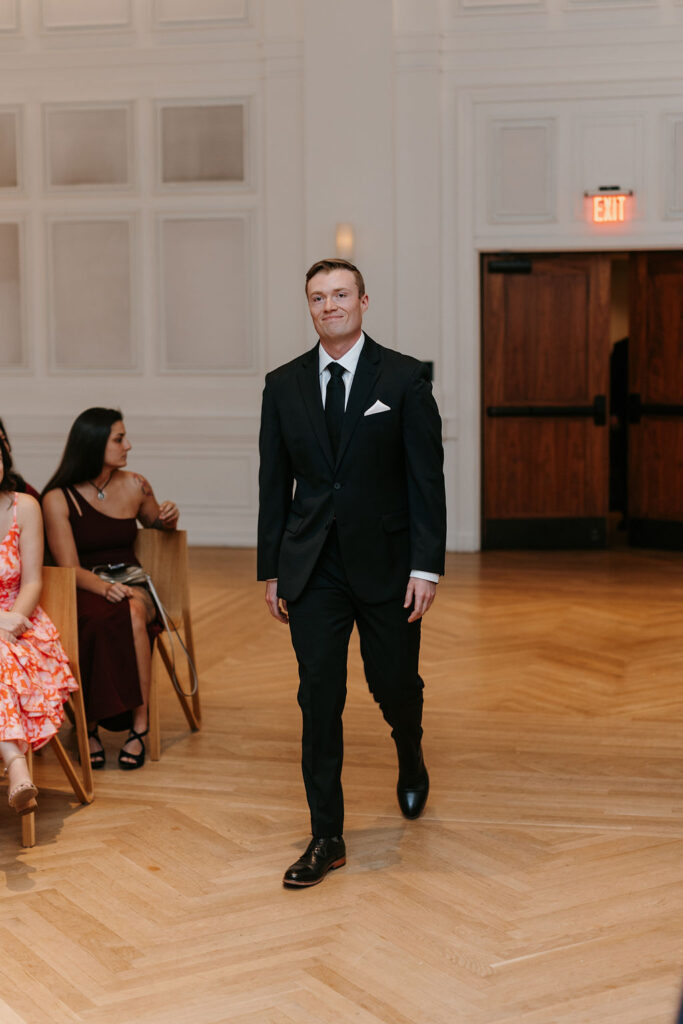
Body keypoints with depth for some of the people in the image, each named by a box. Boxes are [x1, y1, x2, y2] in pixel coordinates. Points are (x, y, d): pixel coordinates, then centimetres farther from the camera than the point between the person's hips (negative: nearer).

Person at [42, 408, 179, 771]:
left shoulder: (134, 486, 9)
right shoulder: (58, 499, -3)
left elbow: (156, 525, 30)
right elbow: (69, 568, -9)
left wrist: (169, 518, 5)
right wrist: (104, 587, -29)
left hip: (131, 586, 3)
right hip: (83, 592, -2)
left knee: (132, 615, -35)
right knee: (103, 618, -39)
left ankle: (140, 726, -32)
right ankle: (89, 727, -26)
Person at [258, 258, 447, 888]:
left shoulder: (404, 379, -3)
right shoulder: (283, 385, 6)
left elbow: (426, 477, -5)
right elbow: (274, 484, 9)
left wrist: (426, 566, -11)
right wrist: (271, 570, 6)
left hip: (386, 563, -2)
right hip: (313, 569, 2)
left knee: (394, 683, 9)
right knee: (319, 698, 0)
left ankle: (410, 757, 45)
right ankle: (327, 838, 9)